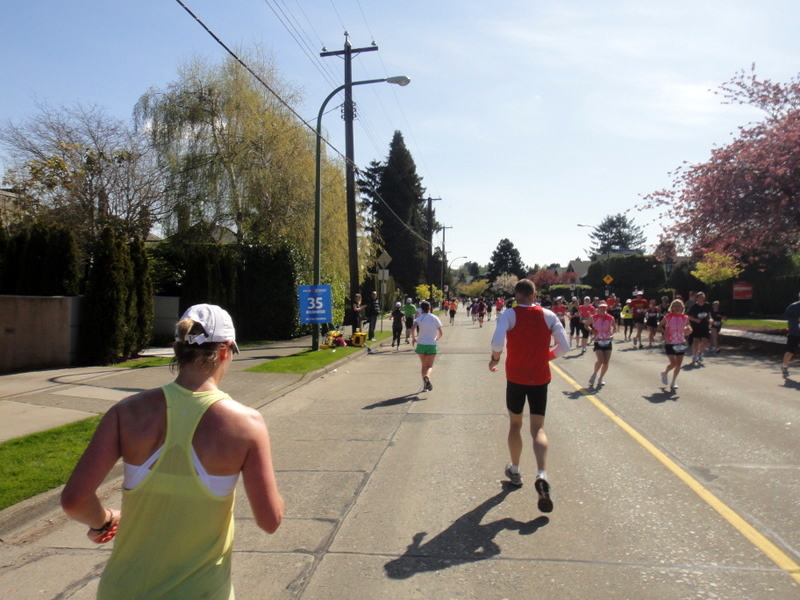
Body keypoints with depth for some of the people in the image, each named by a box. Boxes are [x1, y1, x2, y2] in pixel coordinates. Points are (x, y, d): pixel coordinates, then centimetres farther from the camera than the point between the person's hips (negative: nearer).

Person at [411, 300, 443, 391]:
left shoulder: (420, 318, -3)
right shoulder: (435, 318, 3)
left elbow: (412, 329, -19)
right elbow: (440, 333, 2)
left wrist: (413, 338, -2)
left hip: (421, 344, 0)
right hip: (432, 345, 0)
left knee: (423, 365, 16)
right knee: (430, 366, 2)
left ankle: (425, 385, 14)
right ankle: (427, 376, -30)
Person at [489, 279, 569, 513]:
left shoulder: (509, 314, -9)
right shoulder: (548, 315, -2)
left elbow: (497, 343, -24)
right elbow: (564, 346, -4)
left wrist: (494, 359, -4)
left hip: (516, 377, -1)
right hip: (540, 378, 1)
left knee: (515, 424, 17)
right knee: (538, 428, 4)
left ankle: (515, 470, 31)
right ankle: (542, 475, -17)